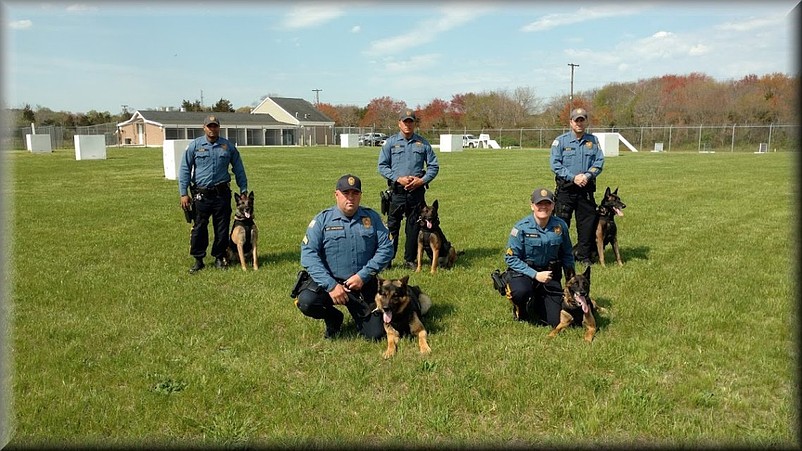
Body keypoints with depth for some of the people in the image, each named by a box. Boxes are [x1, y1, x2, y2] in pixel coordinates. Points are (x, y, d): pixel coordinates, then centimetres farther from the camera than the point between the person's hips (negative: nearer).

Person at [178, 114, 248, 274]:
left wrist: (243, 191, 8)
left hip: (222, 193, 1)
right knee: (199, 228, 2)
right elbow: (184, 169, 3)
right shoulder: (195, 145, 2)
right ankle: (198, 259, 13)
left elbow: (239, 170, 12)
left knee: (222, 228, 6)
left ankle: (219, 257, 20)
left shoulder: (228, 146, 6)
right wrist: (184, 193, -3)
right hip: (201, 194, -1)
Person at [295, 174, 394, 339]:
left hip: (364, 284, 1)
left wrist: (363, 276, -14)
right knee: (306, 302, -29)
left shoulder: (372, 218, 2)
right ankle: (333, 318, 7)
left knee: (376, 334, -6)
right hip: (328, 281, -1)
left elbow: (386, 248, -3)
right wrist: (330, 285, -21)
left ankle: (359, 314, 31)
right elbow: (308, 253, -12)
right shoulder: (322, 220, -4)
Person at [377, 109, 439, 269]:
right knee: (392, 226, 0)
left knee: (414, 227, 6)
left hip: (417, 191, 1)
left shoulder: (423, 143, 8)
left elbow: (433, 166, 10)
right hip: (397, 191, -1)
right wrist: (398, 178, -11)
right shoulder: (390, 142, 5)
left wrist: (422, 180, -6)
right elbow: (382, 166, 2)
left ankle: (410, 259, 17)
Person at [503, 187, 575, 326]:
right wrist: (535, 275, -22)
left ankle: (539, 301, 31)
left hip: (550, 272, 3)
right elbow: (511, 258, -15)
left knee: (556, 321, -3)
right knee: (522, 292, -38)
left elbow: (567, 255, 7)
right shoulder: (521, 227, -17)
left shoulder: (560, 226, -7)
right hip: (523, 271, -3)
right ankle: (520, 310, 0)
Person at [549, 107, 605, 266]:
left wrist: (587, 176, -14)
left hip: (586, 189, 3)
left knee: (587, 222, 6)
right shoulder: (560, 141, -1)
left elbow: (599, 162, 3)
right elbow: (555, 164, -8)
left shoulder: (593, 141, 8)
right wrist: (573, 177, -16)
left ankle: (584, 255, 18)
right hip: (565, 189, -3)